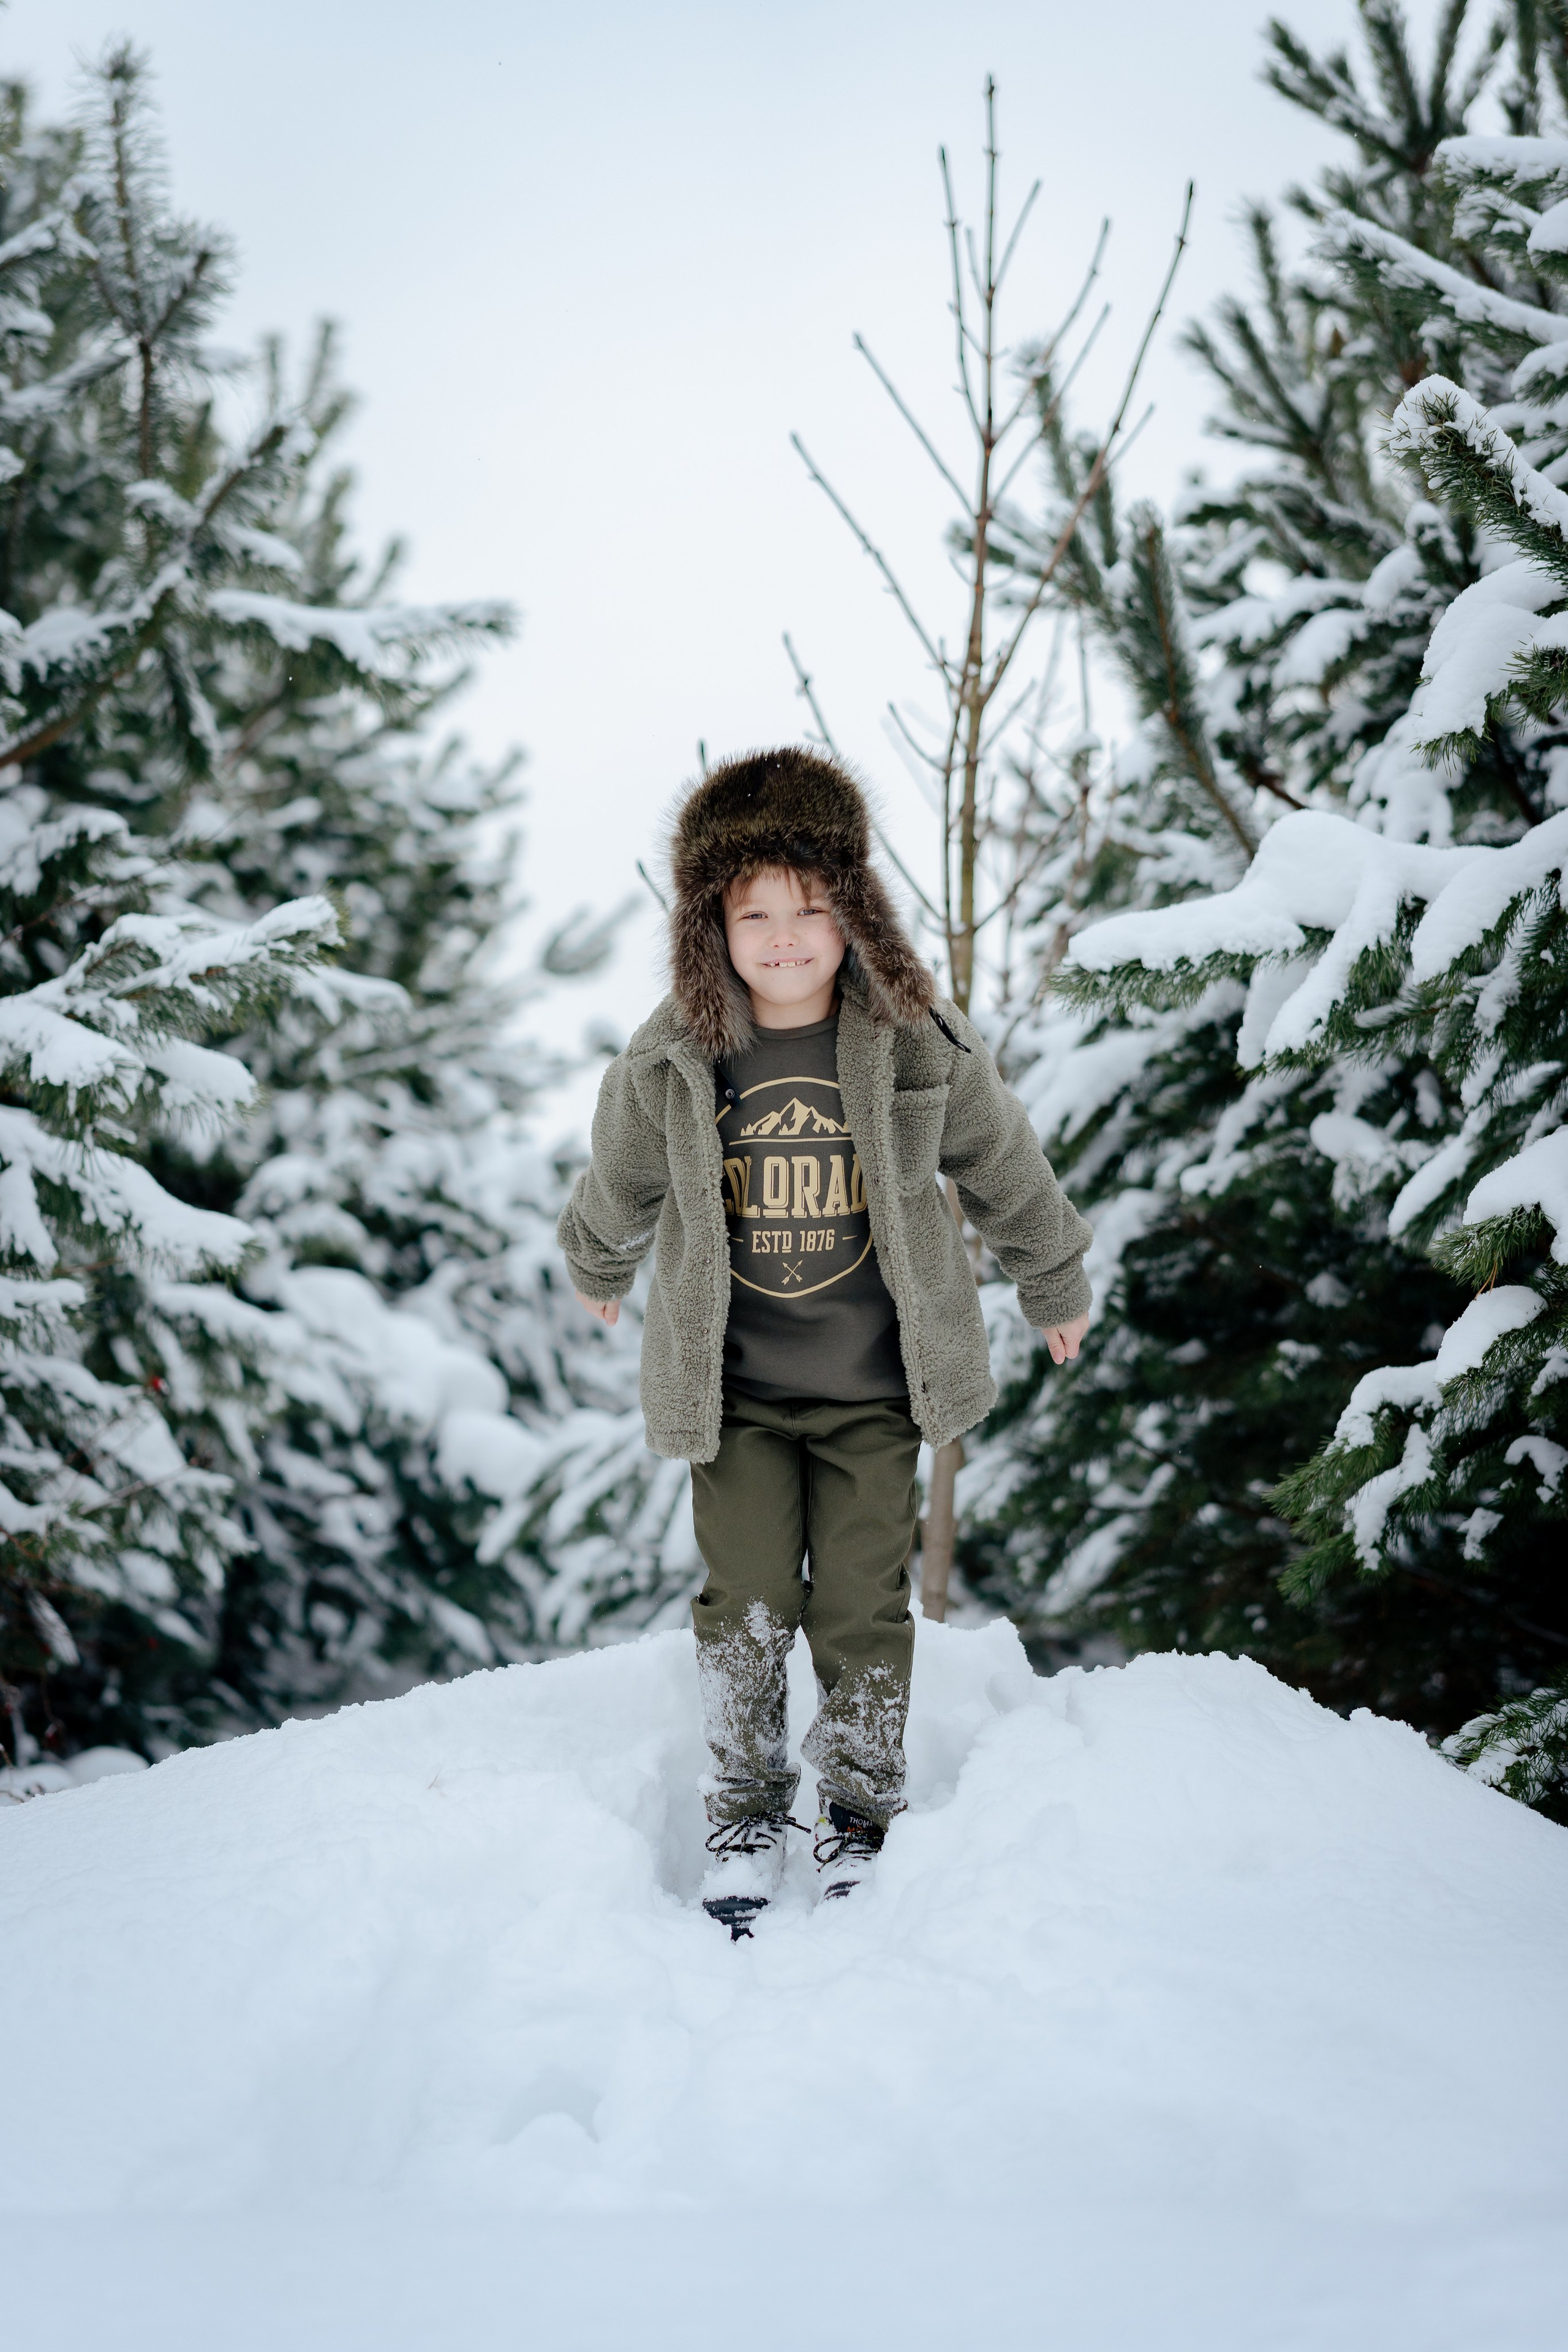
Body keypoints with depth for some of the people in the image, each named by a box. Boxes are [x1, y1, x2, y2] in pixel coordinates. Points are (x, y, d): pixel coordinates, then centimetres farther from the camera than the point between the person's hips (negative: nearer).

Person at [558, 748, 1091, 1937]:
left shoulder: (920, 1046, -10)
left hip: (874, 1388, 0)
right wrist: (600, 1273, 29)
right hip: (733, 1389, 1)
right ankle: (747, 1813, 17)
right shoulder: (672, 1062, -9)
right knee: (746, 1604, -1)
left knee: (863, 1609, 2)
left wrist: (1057, 1290, 19)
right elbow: (618, 1190, 13)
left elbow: (1008, 1171, 7)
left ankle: (863, 1817, 19)